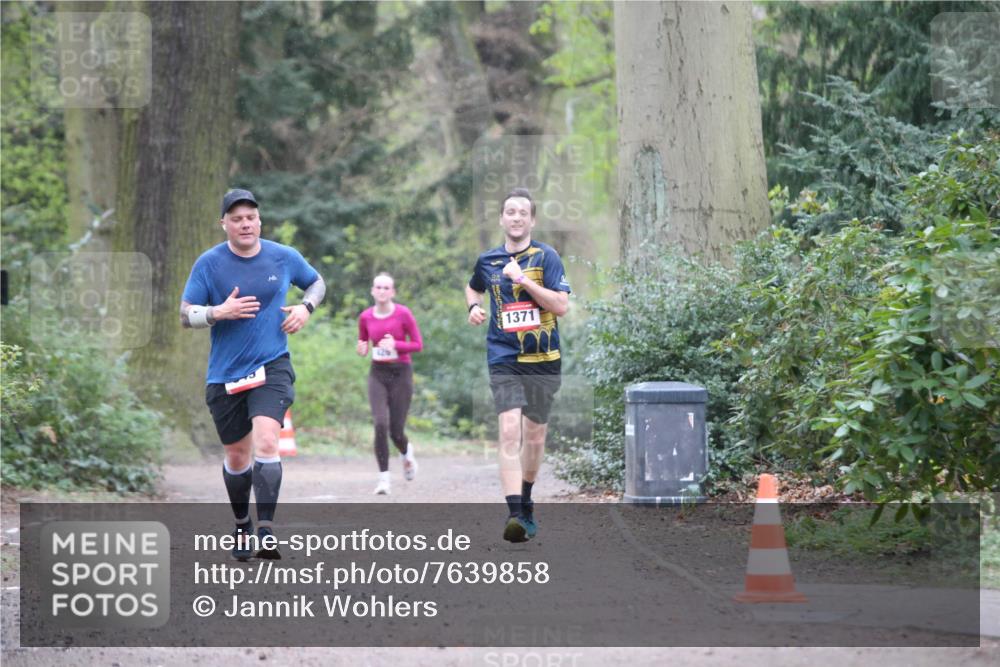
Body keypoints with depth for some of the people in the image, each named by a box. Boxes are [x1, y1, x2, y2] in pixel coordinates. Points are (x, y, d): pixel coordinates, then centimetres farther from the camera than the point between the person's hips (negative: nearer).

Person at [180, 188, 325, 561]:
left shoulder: (284, 257, 1)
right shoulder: (209, 263, -3)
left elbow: (317, 282, 20)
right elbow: (185, 315, -2)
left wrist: (306, 307, 0)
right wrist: (219, 312, -20)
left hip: (272, 367, -1)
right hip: (225, 375, 1)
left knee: (265, 442, -22)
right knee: (236, 457, 10)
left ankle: (266, 531, -24)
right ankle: (243, 528, 31)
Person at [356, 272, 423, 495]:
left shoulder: (403, 314, -7)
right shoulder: (365, 317, 3)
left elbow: (418, 344, -4)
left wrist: (395, 345, -19)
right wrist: (362, 349, -7)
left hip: (401, 373, -2)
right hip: (378, 374, 2)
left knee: (396, 431, 0)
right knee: (380, 425, -16)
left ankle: (406, 452, 38)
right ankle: (384, 479, -9)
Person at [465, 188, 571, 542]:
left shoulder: (546, 257, -3)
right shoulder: (487, 260, 7)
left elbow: (562, 306, -13)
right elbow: (473, 287, 29)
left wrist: (523, 279, -18)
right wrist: (474, 307, 8)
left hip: (543, 360, 0)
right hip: (504, 360, 0)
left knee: (535, 437, 12)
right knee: (510, 431, -17)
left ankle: (525, 502, 36)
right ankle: (515, 515, -26)